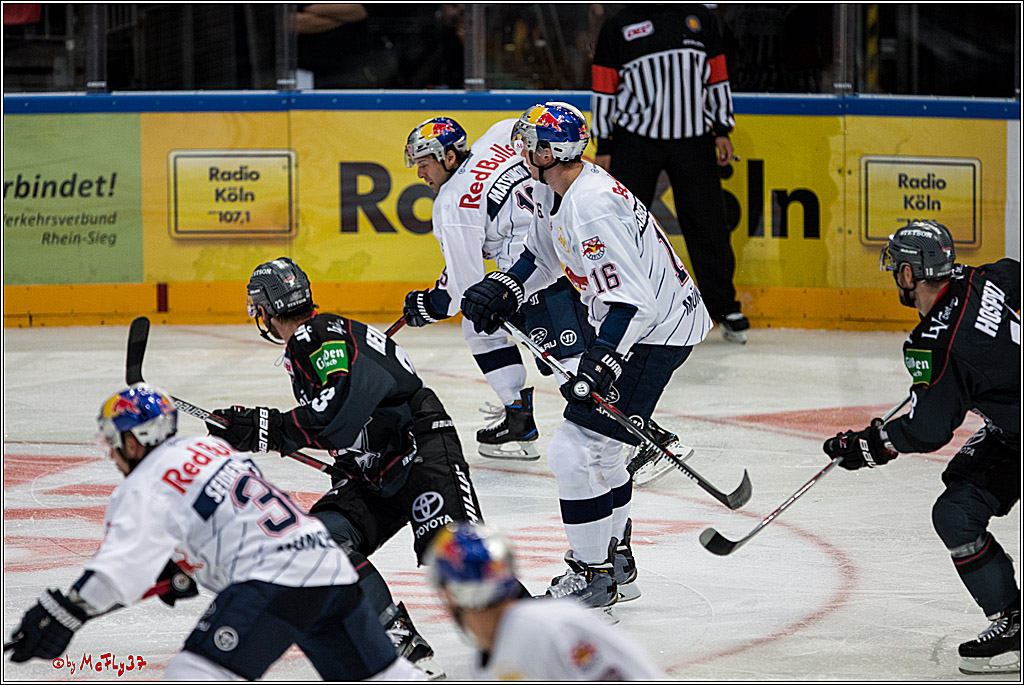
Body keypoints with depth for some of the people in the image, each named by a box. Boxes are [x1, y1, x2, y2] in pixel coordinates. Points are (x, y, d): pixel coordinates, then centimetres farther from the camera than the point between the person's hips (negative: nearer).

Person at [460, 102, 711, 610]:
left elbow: (633, 304, -32)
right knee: (596, 443, 21)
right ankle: (615, 562, 34)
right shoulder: (552, 191, 3)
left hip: (655, 332, -11)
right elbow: (541, 255, 22)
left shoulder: (592, 211, -29)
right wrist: (504, 289, 5)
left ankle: (592, 576, 1)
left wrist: (599, 363, -38)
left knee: (574, 449, -10)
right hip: (629, 321, 11)